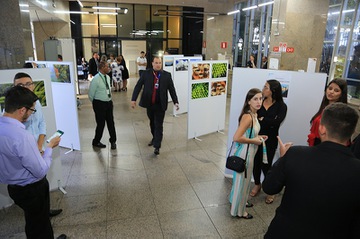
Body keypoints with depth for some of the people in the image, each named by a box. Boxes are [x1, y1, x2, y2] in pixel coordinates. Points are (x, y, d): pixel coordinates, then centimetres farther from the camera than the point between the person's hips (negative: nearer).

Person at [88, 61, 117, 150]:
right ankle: (96, 142, 24)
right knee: (101, 124, 3)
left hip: (109, 103, 6)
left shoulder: (108, 77, 6)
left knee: (111, 122, 11)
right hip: (99, 104, -6)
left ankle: (113, 141, 26)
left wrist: (109, 100, 14)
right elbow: (91, 94, -10)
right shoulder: (96, 79, -17)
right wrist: (96, 103, 3)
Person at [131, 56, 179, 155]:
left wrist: (176, 102, -4)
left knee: (158, 125, -1)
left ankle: (157, 146, 4)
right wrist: (133, 99, -10)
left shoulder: (167, 75, -2)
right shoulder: (146, 73, -1)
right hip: (149, 104, 2)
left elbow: (172, 89, 1)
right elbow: (138, 86, -3)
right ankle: (154, 138, 43)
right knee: (152, 123, 19)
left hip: (160, 105, -2)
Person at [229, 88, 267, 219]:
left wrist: (257, 137, 5)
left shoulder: (253, 114, 3)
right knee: (242, 180, 8)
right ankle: (238, 210, 28)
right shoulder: (247, 116, -26)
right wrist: (254, 141, -20)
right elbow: (236, 138, -31)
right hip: (244, 152, -9)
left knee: (244, 179, 26)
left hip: (249, 152, 9)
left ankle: (240, 201, 48)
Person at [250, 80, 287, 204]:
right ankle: (257, 185, 38)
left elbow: (277, 122, -21)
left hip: (270, 140, -2)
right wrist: (268, 122, -20)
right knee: (256, 162, 11)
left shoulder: (281, 106, -6)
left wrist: (261, 120, -15)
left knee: (266, 165, 3)